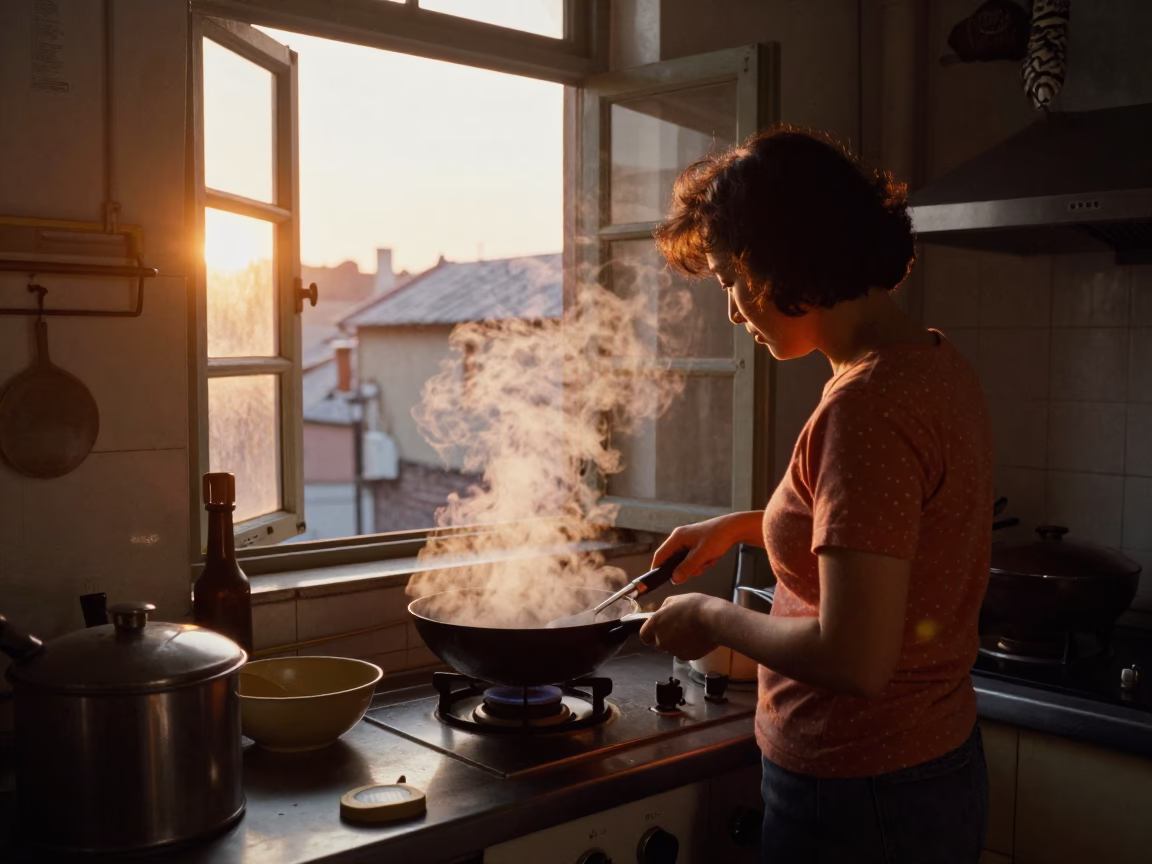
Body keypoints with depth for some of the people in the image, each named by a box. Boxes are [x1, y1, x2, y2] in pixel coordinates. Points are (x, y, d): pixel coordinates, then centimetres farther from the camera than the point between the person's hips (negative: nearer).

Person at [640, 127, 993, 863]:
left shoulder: (867, 405, -26)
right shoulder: (934, 363, 3)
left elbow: (854, 658, -29)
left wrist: (713, 619, -13)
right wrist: (745, 526, 15)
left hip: (859, 801, -9)